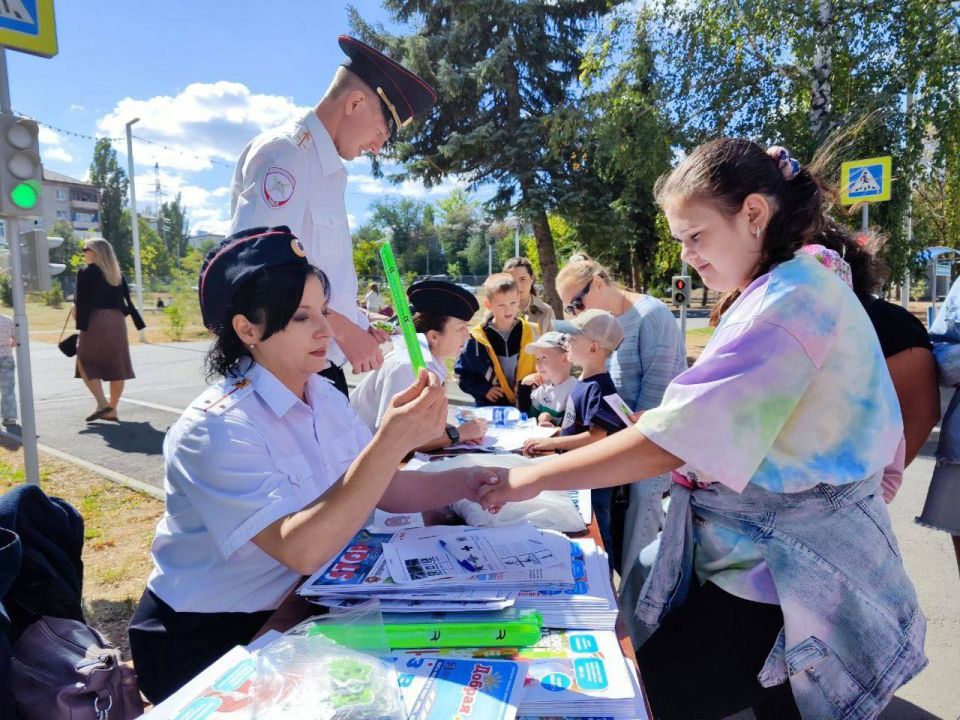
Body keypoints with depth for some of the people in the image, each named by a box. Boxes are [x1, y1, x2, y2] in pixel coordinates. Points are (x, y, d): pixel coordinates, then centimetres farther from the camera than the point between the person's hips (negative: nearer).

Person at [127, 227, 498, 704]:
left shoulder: (325, 397, -1)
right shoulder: (216, 429, -25)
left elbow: (379, 488, 0)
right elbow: (300, 549, -34)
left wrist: (460, 485, -16)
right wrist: (390, 443, -43)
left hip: (290, 614, 6)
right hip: (205, 643, -6)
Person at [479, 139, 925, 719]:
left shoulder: (788, 303, -22)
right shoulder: (800, 287, 10)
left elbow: (668, 446, -27)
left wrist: (533, 478, -19)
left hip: (784, 589, -9)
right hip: (788, 567, 9)